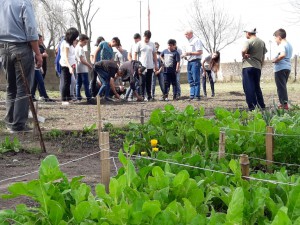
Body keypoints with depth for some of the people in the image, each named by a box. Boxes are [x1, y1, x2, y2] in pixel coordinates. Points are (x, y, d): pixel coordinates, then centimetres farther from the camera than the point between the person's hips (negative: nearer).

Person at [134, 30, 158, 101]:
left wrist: (156, 65, 11)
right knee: (142, 81, -3)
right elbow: (135, 54, -1)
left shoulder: (152, 44, 11)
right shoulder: (139, 44, 0)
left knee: (149, 82, 8)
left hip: (150, 66, 3)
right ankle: (142, 95, 1)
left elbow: (154, 55, 15)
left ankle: (149, 95, 13)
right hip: (142, 66, -3)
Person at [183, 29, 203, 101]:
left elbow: (200, 52, -15)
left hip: (195, 62, -9)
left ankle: (197, 96, -8)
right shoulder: (189, 42, 20)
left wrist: (189, 53, -15)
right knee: (190, 80, 7)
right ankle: (192, 95, 9)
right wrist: (185, 56, 7)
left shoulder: (196, 40, -7)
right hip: (189, 62, 9)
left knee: (196, 80, -9)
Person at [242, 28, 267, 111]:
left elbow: (243, 51, -27)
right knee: (257, 87, 16)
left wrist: (244, 56, -8)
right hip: (258, 67, 7)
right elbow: (263, 56, 17)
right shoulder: (262, 42, 13)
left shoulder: (249, 41, -9)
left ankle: (252, 107, -6)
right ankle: (261, 106, 17)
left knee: (248, 87, -2)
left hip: (248, 66, -7)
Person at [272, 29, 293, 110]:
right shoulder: (289, 45, 16)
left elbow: (282, 55, -31)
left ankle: (284, 104, -8)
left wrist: (275, 60, -17)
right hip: (288, 67, 9)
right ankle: (284, 102, 21)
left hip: (281, 68, -9)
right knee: (283, 86, 18)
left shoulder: (282, 45, -14)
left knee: (281, 86, -5)